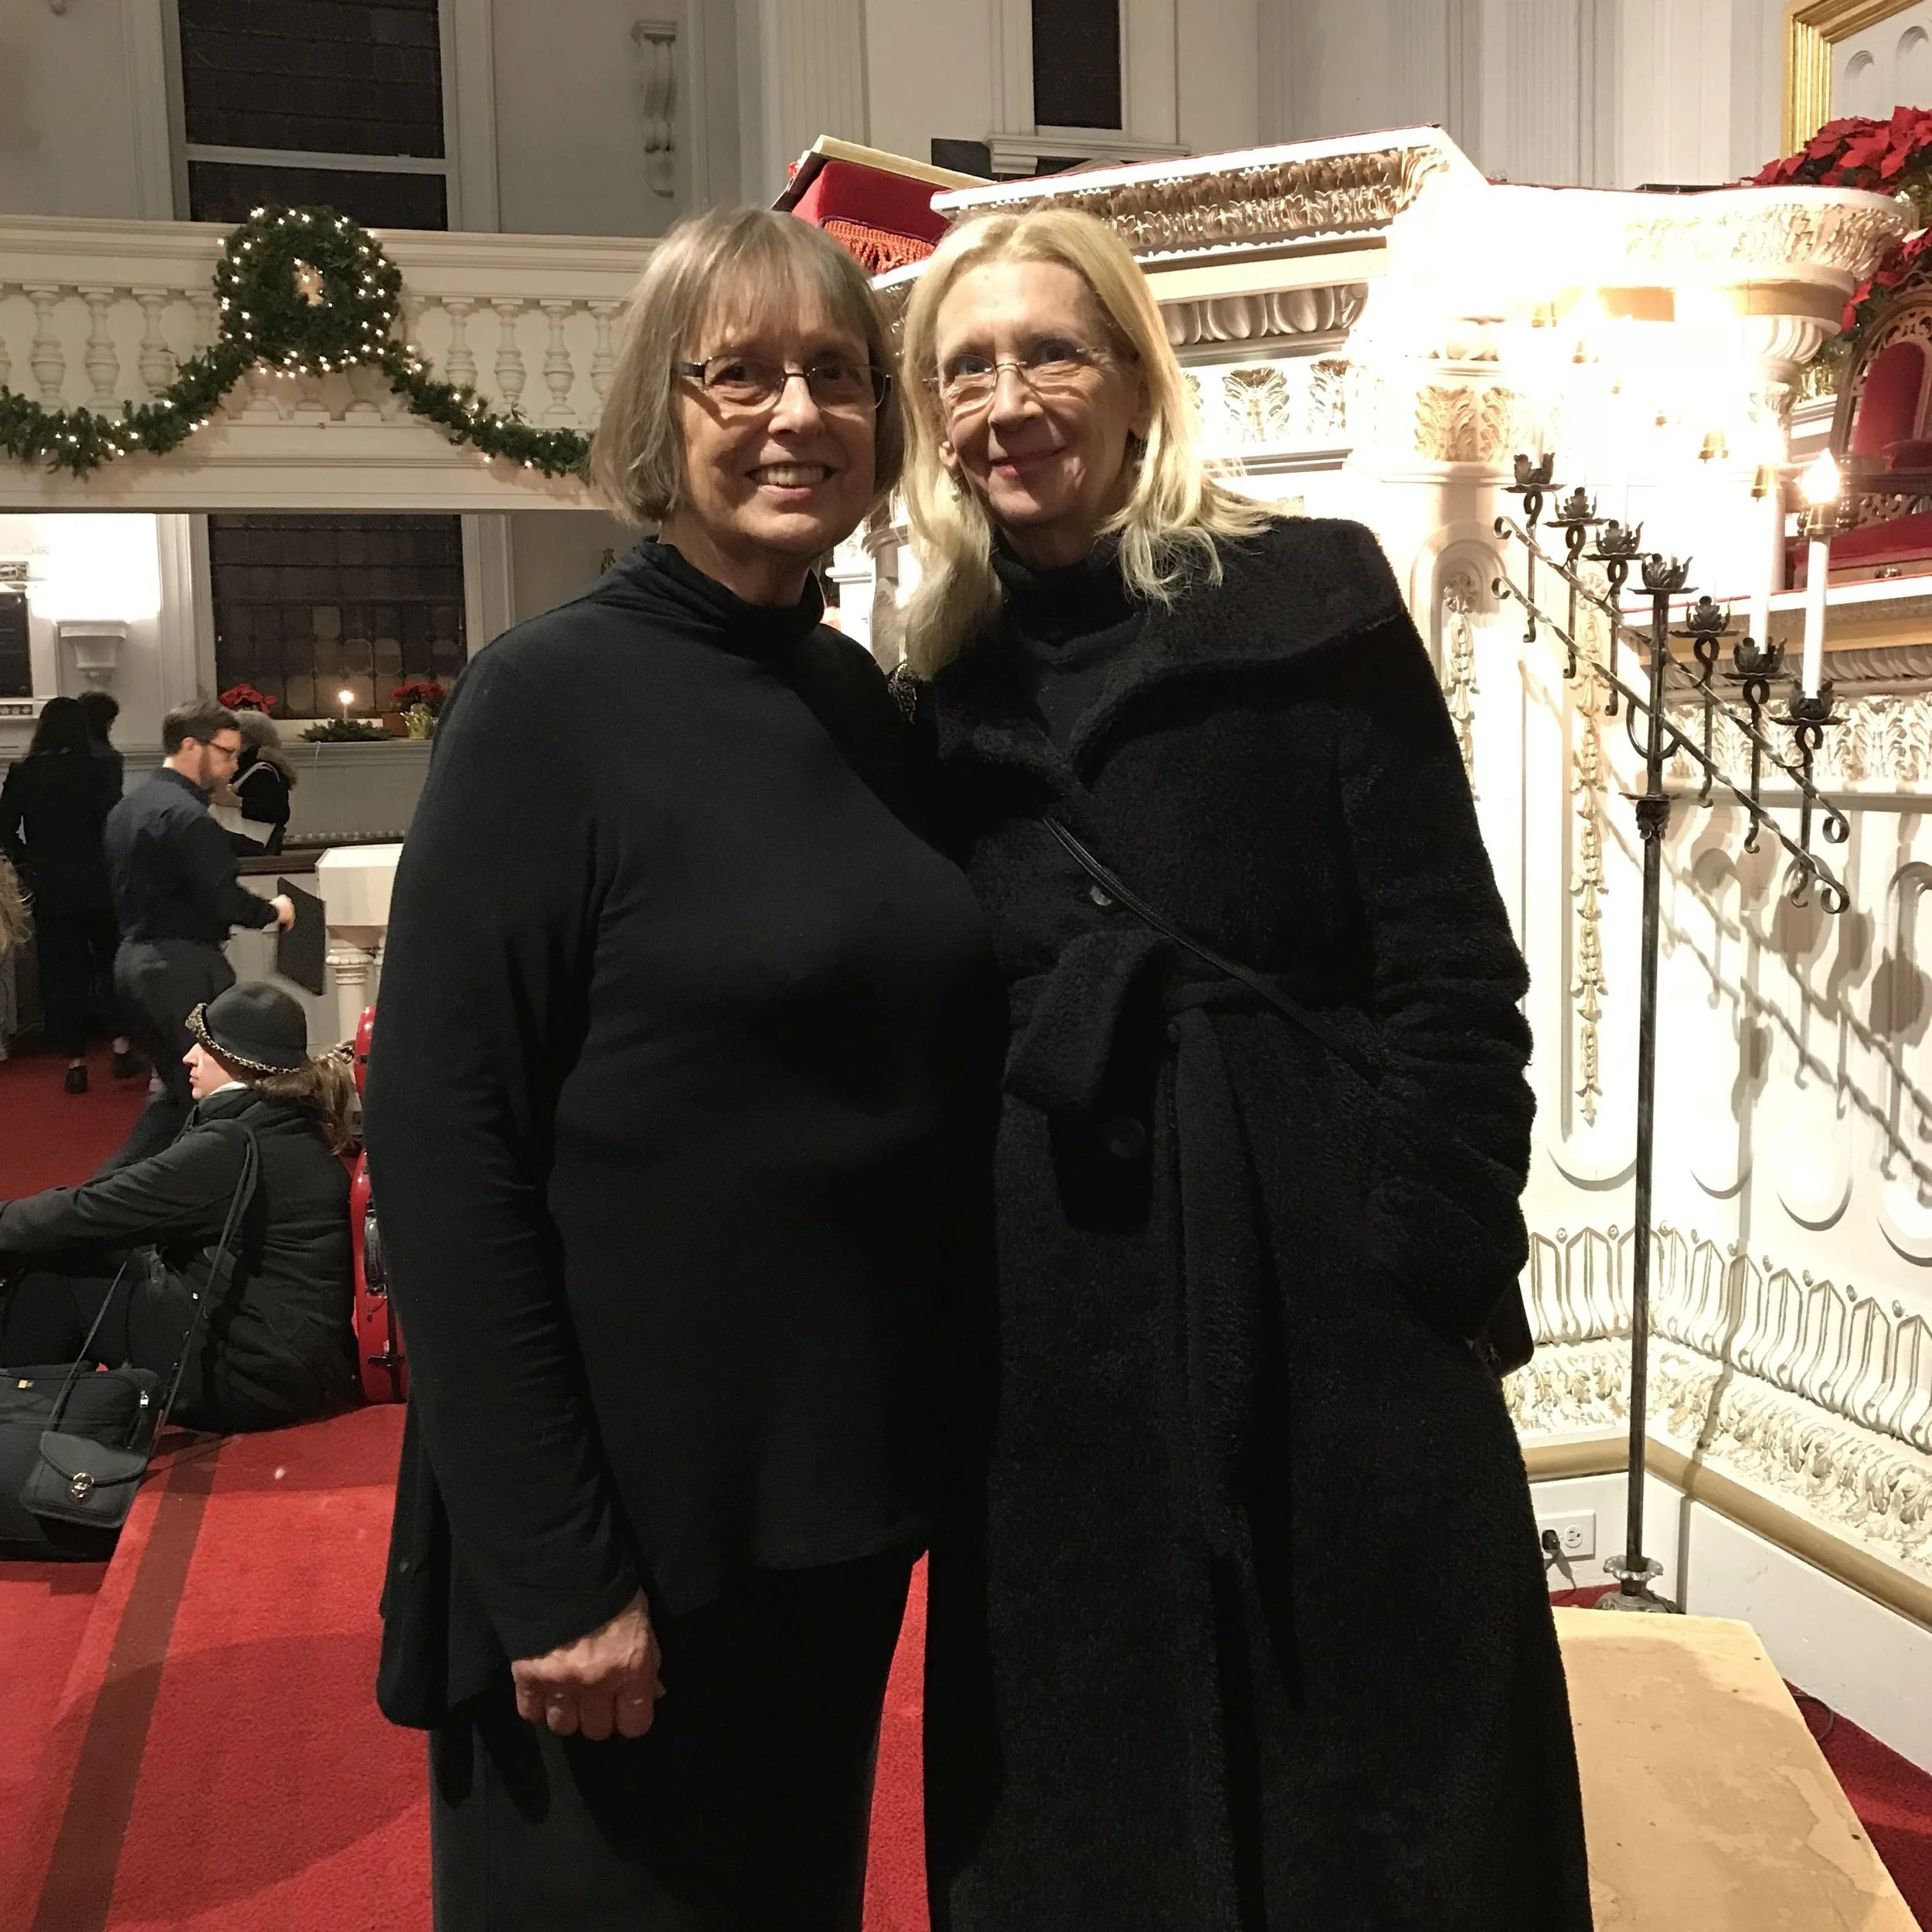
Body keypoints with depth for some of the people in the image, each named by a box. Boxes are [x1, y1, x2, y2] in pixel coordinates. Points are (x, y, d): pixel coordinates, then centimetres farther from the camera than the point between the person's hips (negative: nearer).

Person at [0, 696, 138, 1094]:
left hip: (48, 888, 1)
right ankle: (122, 1043, 12)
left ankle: (75, 1061, 8)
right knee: (114, 961, 15)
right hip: (96, 885, -1)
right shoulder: (96, 770, -9)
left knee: (62, 972, 7)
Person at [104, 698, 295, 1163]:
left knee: (179, 1090, 18)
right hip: (182, 968, -10)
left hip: (135, 959, 10)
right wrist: (272, 910, -2)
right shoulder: (187, 816, -18)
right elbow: (225, 901, -22)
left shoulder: (128, 807, 13)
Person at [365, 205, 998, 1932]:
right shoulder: (551, 701, -13)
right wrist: (555, 1573, -19)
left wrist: (921, 1447, 8)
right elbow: (443, 1154, -18)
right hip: (624, 1527, -6)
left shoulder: (865, 703, 5)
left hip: (844, 1503, 6)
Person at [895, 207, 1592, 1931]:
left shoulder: (1309, 602, -4)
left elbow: (1452, 972, -7)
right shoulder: (953, 693, 9)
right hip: (1057, 1328, 4)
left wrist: (1441, 1269, -13)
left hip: (1330, 1302, -3)